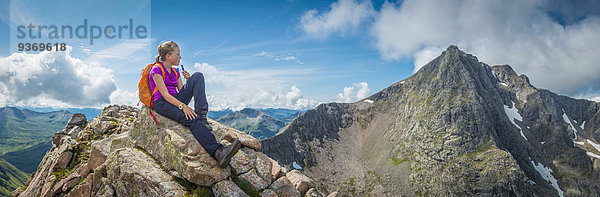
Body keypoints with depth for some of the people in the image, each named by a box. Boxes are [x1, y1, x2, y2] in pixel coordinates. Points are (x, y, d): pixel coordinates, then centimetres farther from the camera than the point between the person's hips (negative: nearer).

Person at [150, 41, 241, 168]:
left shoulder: (174, 72, 20)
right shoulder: (157, 70, -5)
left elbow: (181, 91, 18)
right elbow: (165, 94, -16)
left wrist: (188, 81, 0)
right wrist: (183, 106, -28)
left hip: (176, 100, 7)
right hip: (162, 104, -7)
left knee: (198, 76, -10)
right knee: (192, 119, -35)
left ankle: (201, 113, -26)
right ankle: (217, 152, -54)